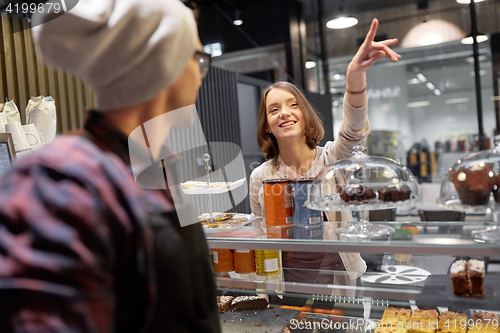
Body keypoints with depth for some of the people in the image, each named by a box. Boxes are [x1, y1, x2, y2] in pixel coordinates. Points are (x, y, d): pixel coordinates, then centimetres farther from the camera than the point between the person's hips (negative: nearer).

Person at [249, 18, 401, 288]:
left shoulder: (331, 158, -4)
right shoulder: (259, 178, 1)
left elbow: (354, 131, -26)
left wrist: (355, 75, -44)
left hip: (338, 271, 0)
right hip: (288, 277, 1)